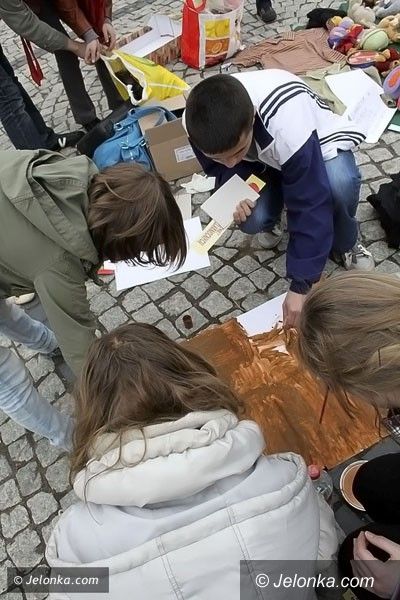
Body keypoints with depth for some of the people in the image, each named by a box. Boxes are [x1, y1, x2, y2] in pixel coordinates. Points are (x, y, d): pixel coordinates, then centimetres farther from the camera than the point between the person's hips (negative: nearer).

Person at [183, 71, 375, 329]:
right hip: (264, 159, 3)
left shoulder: (287, 125, -43)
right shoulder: (203, 119, -28)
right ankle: (271, 222, 13)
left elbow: (310, 204, -38)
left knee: (339, 183, -37)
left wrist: (301, 285, -36)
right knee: (251, 219, -26)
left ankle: (346, 243, -4)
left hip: (321, 143, -3)